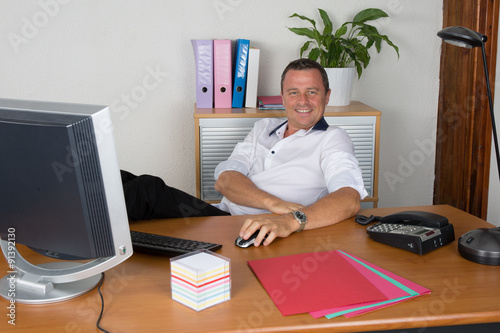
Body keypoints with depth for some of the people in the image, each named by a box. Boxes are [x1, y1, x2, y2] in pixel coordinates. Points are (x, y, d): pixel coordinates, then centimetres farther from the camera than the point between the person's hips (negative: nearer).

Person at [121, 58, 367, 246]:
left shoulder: (331, 139, 5)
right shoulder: (263, 128, 22)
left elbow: (350, 199, -15)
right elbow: (224, 180, 6)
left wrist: (291, 221, -34)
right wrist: (273, 203, -15)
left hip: (261, 237, -5)